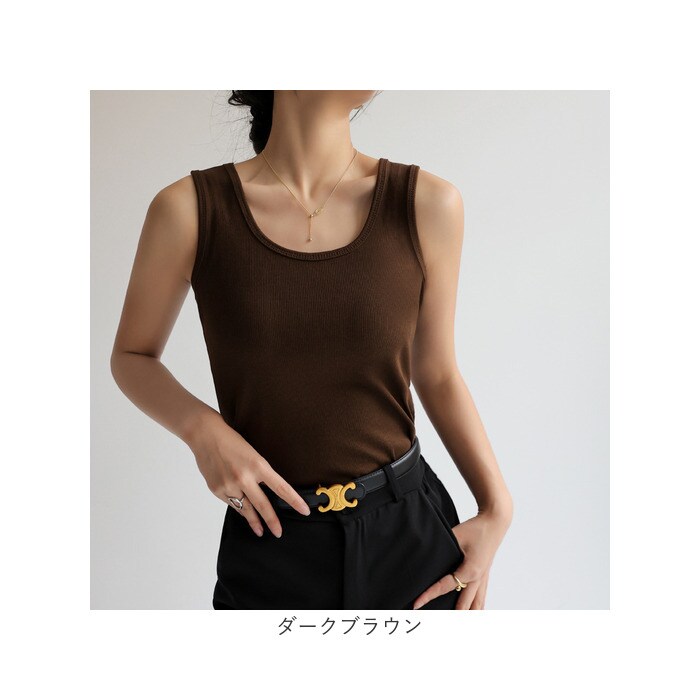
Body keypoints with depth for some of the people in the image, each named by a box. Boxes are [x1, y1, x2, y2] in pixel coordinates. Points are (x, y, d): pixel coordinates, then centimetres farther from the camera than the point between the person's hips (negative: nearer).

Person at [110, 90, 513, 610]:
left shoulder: (428, 204, -6)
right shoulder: (191, 209, -9)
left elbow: (436, 373, 5)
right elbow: (132, 357, 5)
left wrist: (496, 506, -5)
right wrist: (202, 429, -14)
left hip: (411, 530, 2)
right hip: (270, 548, -1)